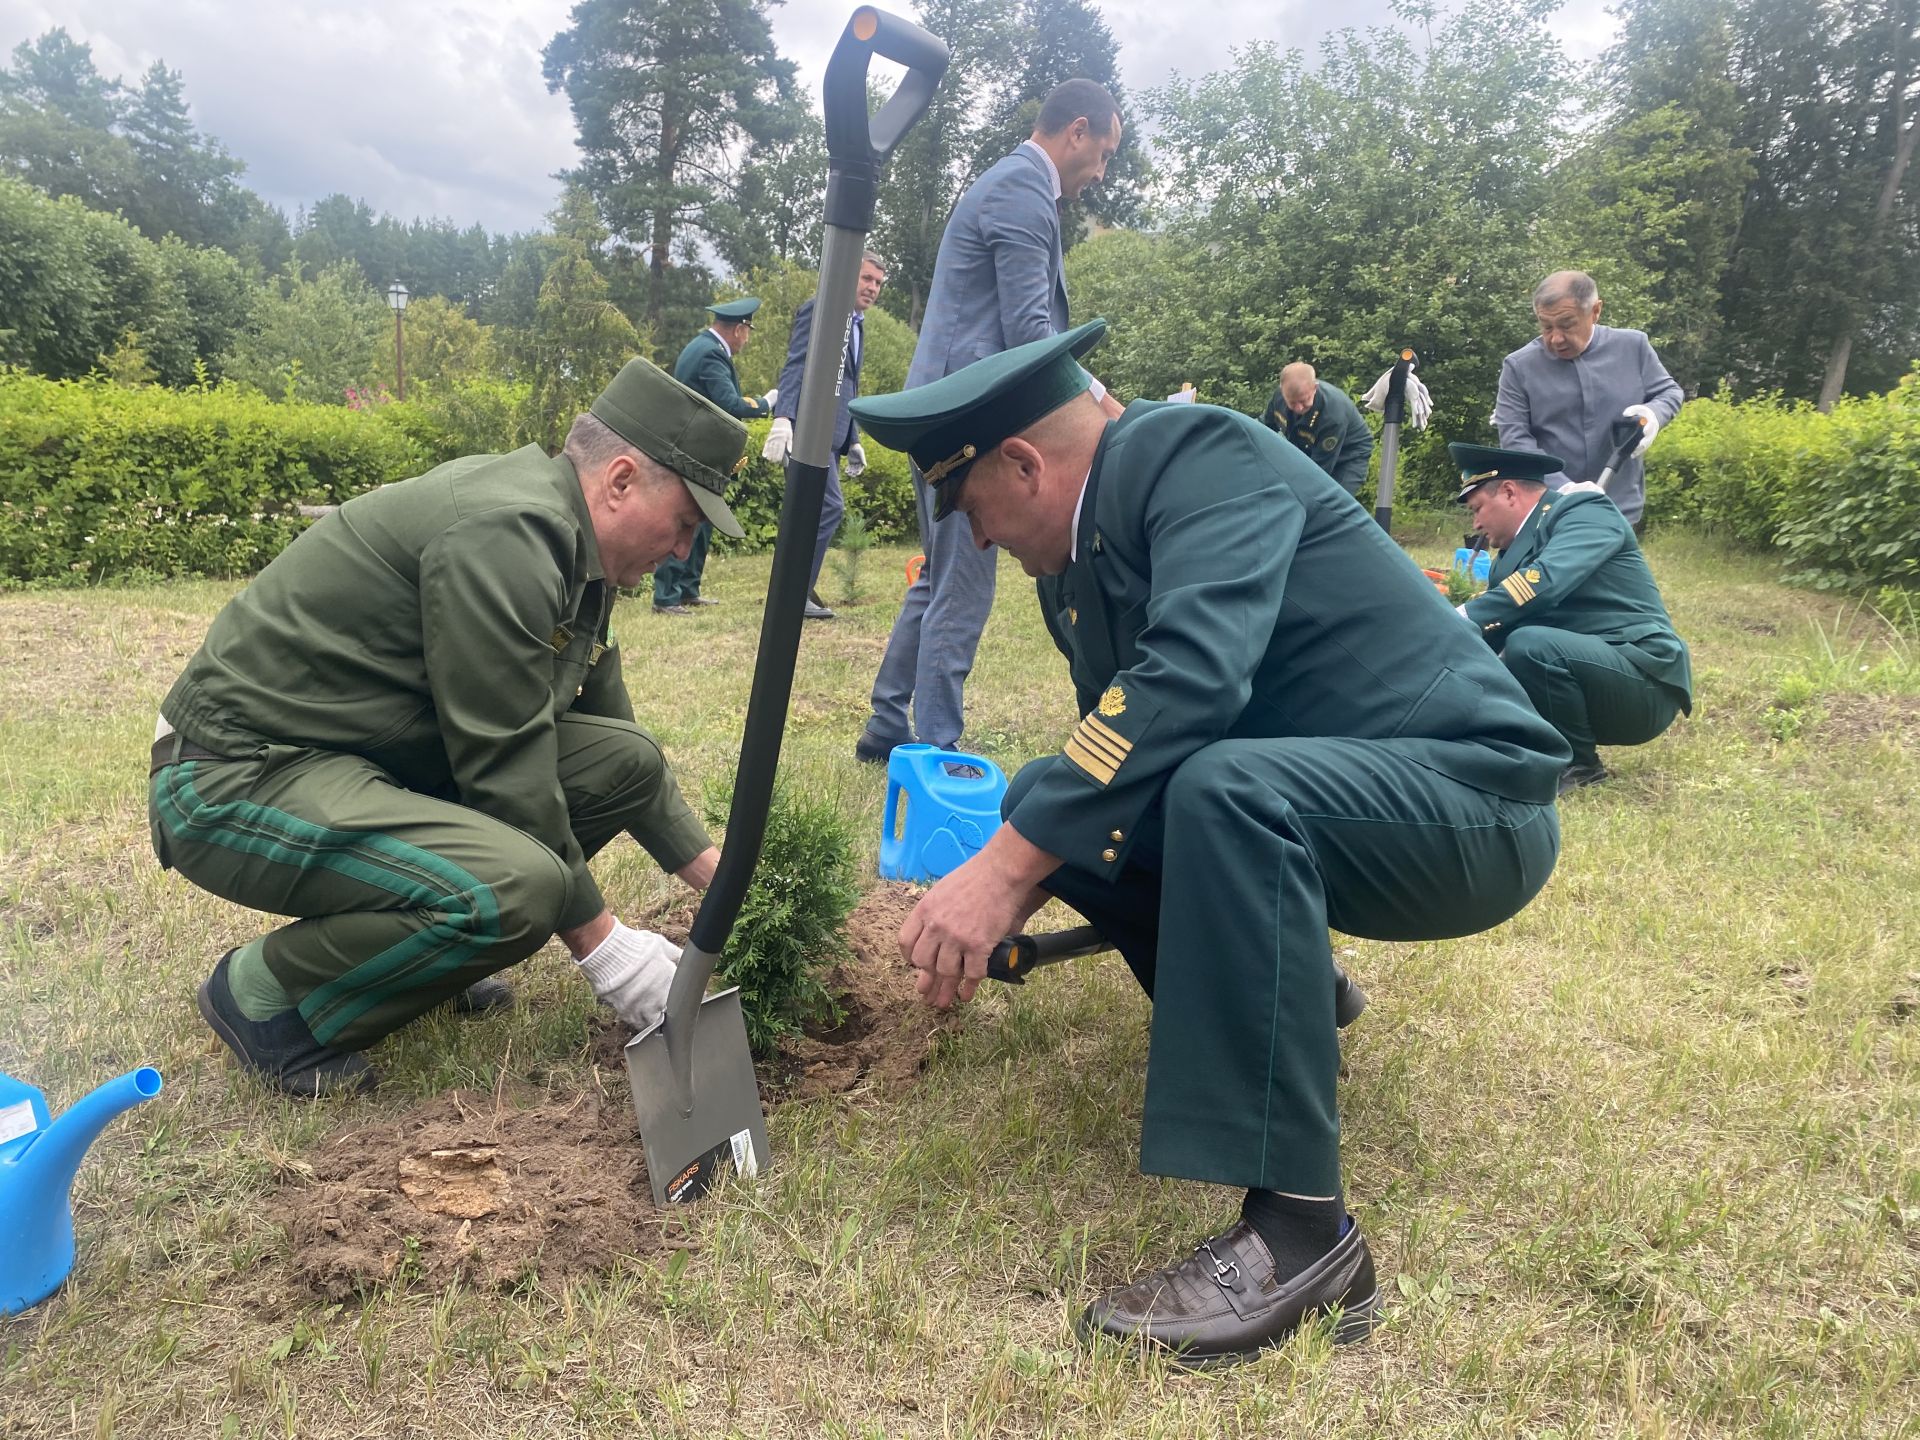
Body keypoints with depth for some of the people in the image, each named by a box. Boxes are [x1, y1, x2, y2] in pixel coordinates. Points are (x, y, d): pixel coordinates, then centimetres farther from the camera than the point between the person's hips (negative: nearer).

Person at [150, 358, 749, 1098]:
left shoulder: (568, 551, 7)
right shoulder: (504, 532, -23)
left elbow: (611, 732, 15)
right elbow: (505, 769, -23)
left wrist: (717, 875, 13)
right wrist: (601, 945, -14)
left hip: (373, 757, 9)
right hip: (238, 777, -9)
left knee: (626, 760, 0)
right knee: (516, 887, -32)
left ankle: (416, 931, 11)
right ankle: (263, 992, -5)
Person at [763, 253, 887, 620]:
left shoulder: (858, 326, 23)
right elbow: (795, 365, -14)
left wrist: (853, 441, 21)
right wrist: (783, 417, -27)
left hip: (833, 431, 9)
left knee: (813, 511, 9)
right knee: (829, 506, -15)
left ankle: (799, 590, 14)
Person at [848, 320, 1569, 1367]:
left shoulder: (1197, 453, -17)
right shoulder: (1074, 567, 8)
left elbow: (1190, 676, -34)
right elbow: (1122, 748, 18)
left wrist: (1006, 868, -34)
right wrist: (1008, 904, 16)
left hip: (1469, 792, -8)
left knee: (1220, 787, -36)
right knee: (1052, 796, -3)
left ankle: (1297, 1230, -26)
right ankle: (1277, 998, 15)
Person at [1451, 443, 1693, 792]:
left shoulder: (1584, 511, -9)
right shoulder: (1514, 554, 14)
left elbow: (1546, 581, -28)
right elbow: (1494, 627, 11)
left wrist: (1461, 618, -31)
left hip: (1644, 684, -8)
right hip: (1591, 676, 8)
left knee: (1530, 644, -31)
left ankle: (1576, 763, -11)